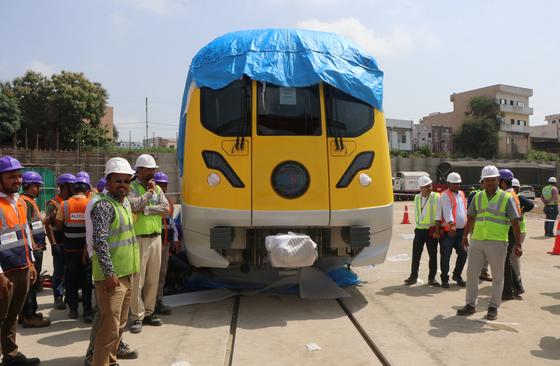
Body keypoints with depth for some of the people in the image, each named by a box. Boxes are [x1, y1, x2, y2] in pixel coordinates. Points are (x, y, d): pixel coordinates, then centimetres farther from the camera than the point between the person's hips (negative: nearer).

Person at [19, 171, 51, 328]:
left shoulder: (30, 201, 17)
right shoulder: (25, 202, -15)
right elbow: (26, 227, -22)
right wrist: (34, 247, -22)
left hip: (36, 247, 10)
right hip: (33, 249, -10)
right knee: (31, 281, -3)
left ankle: (28, 312, 27)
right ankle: (29, 316, 4)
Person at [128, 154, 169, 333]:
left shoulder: (157, 188, 12)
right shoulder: (131, 187, -4)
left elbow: (166, 207, -2)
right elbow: (133, 205, -22)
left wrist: (145, 209, -11)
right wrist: (149, 192, -12)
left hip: (156, 238, 6)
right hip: (138, 239, -6)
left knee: (153, 279, 12)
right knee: (137, 280, -2)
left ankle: (148, 312, 24)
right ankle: (137, 316, 8)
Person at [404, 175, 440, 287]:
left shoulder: (436, 197, -3)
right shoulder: (417, 198, 10)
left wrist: (437, 229, -12)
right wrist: (418, 224, 7)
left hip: (432, 230, -3)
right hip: (419, 230, 3)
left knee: (433, 255, 4)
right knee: (416, 254, 6)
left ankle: (432, 278, 16)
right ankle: (413, 276, 17)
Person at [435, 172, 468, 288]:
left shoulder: (462, 194, 16)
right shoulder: (445, 195, -8)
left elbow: (464, 210, 22)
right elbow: (447, 211, -21)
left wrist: (466, 225, 19)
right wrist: (451, 225, -33)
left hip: (461, 230, 7)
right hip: (448, 230, -7)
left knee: (463, 253, 7)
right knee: (446, 256, -2)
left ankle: (457, 275, 26)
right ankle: (445, 279, 10)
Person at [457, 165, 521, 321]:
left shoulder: (506, 198, -2)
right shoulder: (478, 197, 10)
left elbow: (515, 222, -3)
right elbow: (471, 218, 17)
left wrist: (517, 244, -7)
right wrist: (465, 236, 16)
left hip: (497, 243, -3)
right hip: (476, 241, 4)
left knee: (497, 277, 6)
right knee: (471, 273, 7)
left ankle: (493, 307, 19)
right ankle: (470, 305, 19)